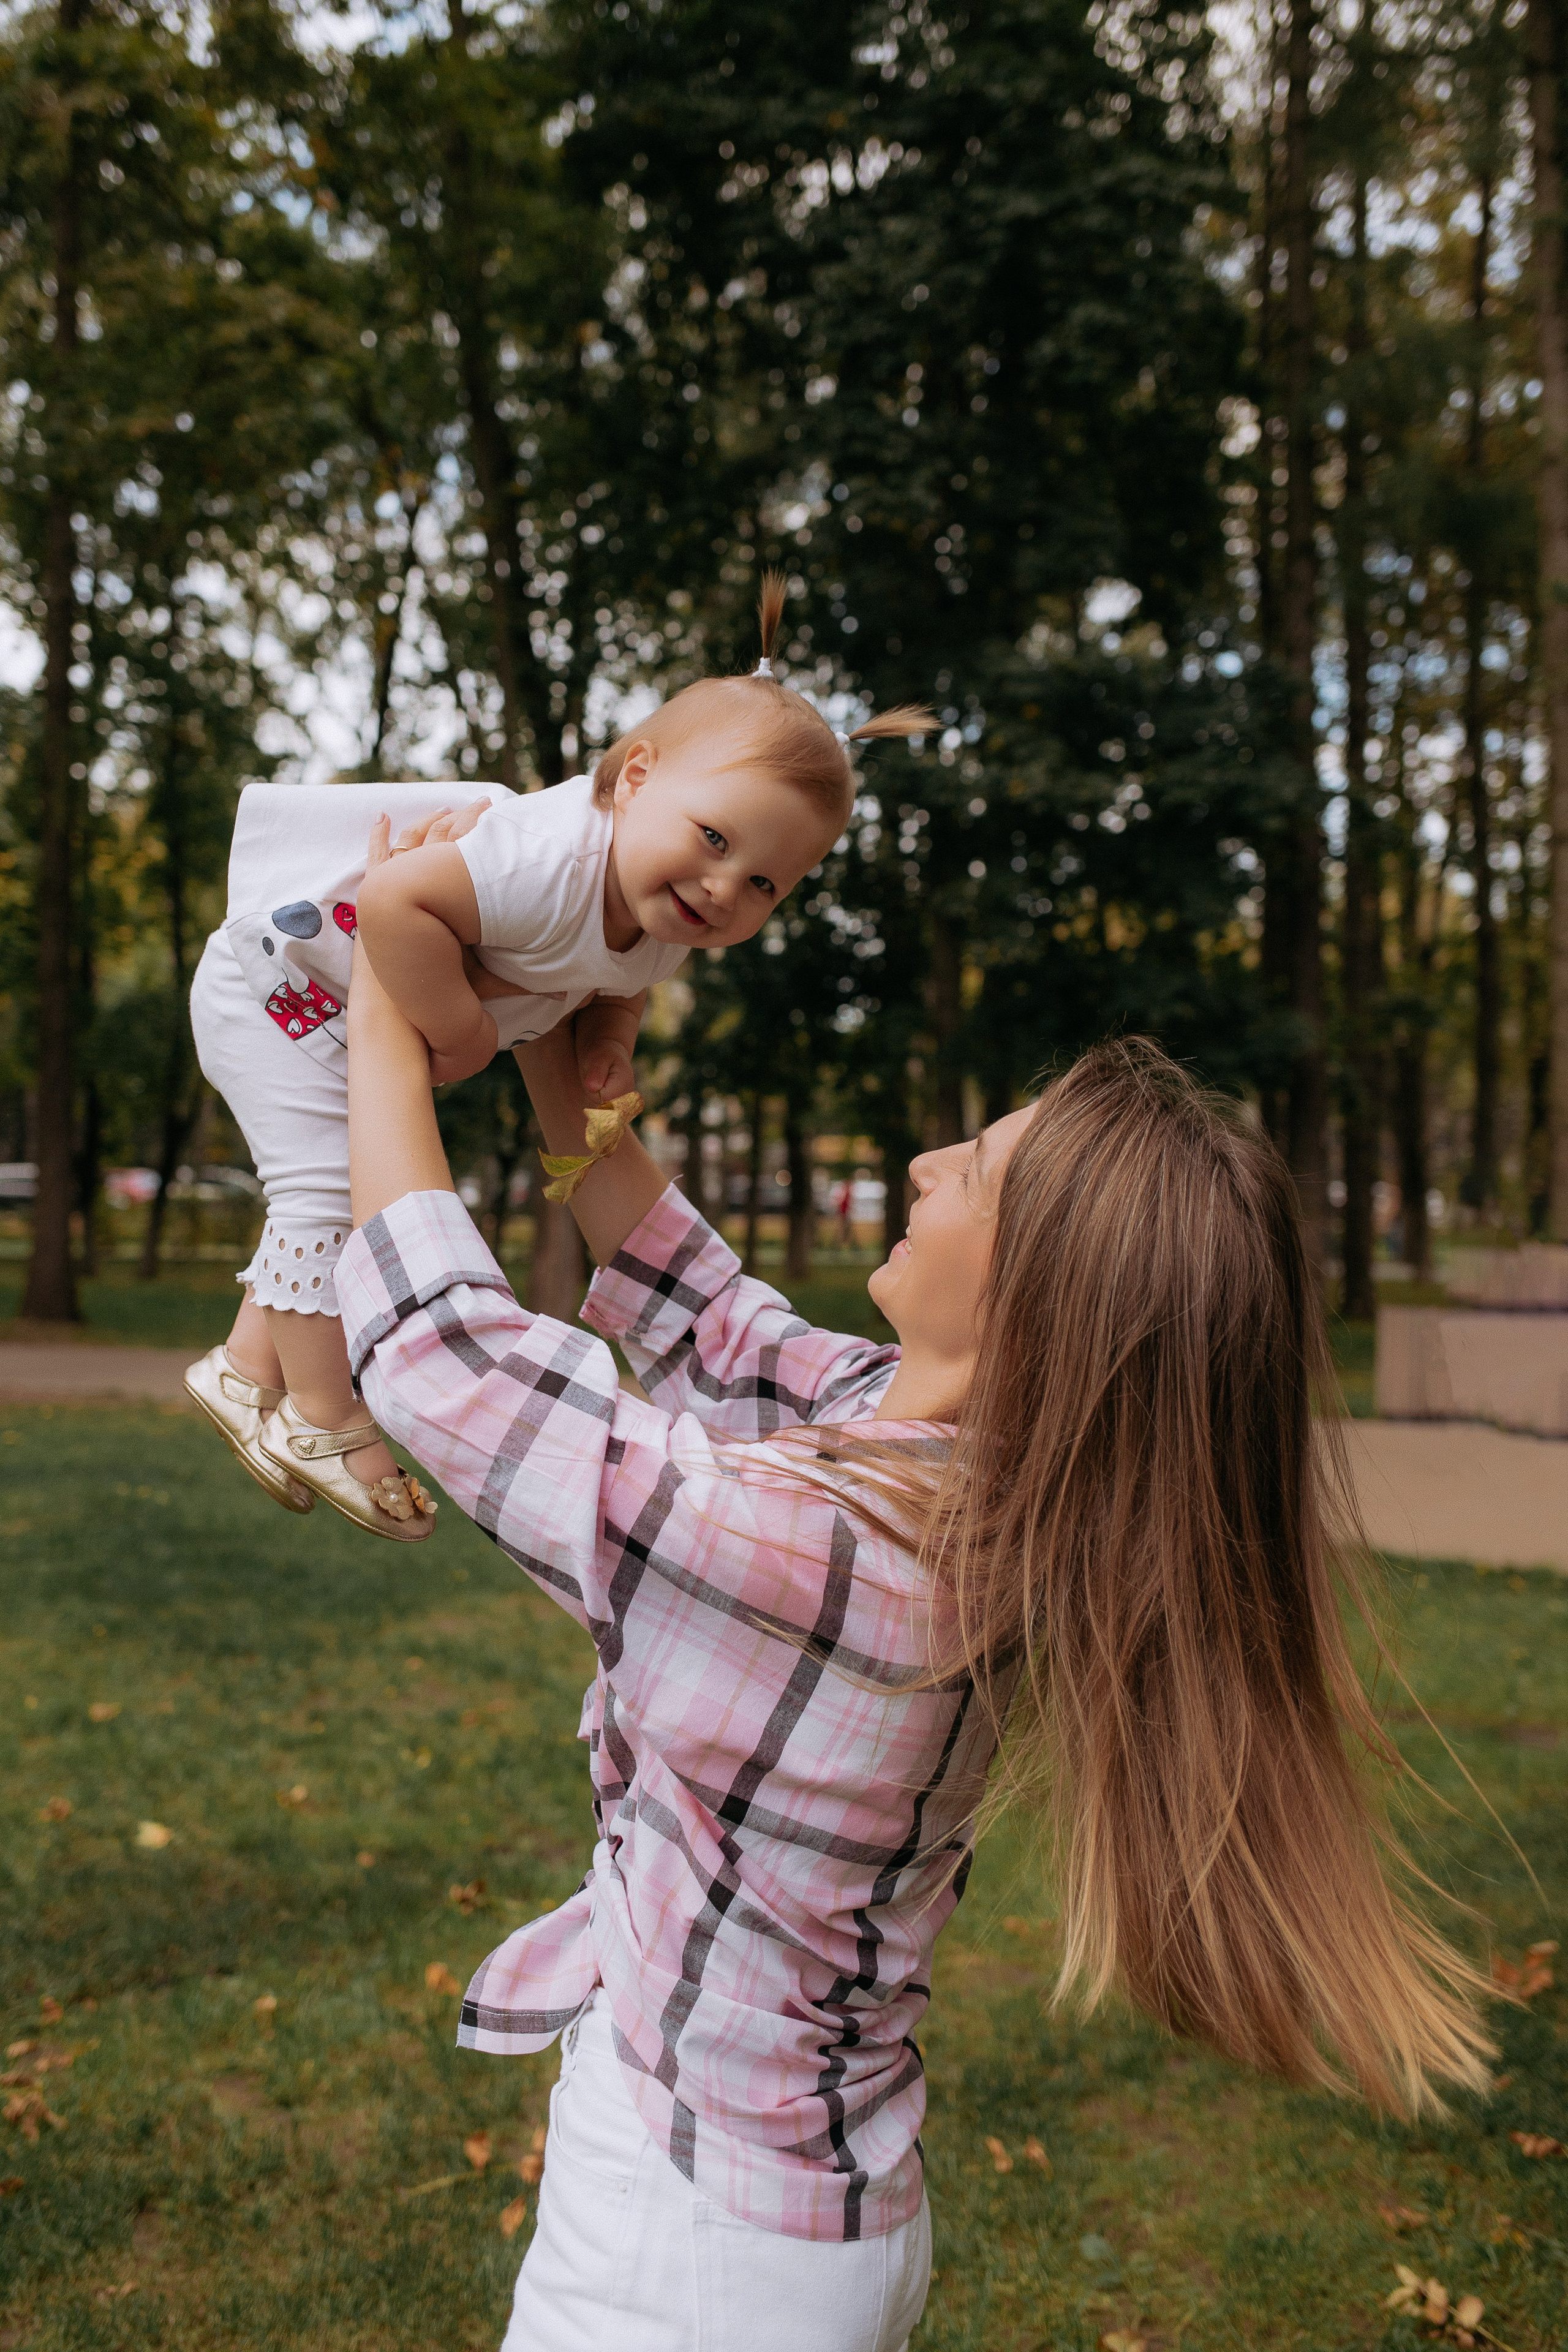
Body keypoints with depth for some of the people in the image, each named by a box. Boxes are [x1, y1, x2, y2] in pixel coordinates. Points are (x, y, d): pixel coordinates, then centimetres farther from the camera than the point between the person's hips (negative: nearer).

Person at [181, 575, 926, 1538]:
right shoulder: (552, 864, -40)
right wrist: (459, 1030, -36)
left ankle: (252, 1364, 32)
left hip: (356, 1024, 9)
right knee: (335, 1184, -15)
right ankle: (325, 1415, 0)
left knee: (357, 1188, 17)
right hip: (281, 979, -9)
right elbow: (395, 906, -46)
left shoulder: (662, 930, -10)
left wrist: (608, 1046, -10)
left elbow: (620, 987, 11)